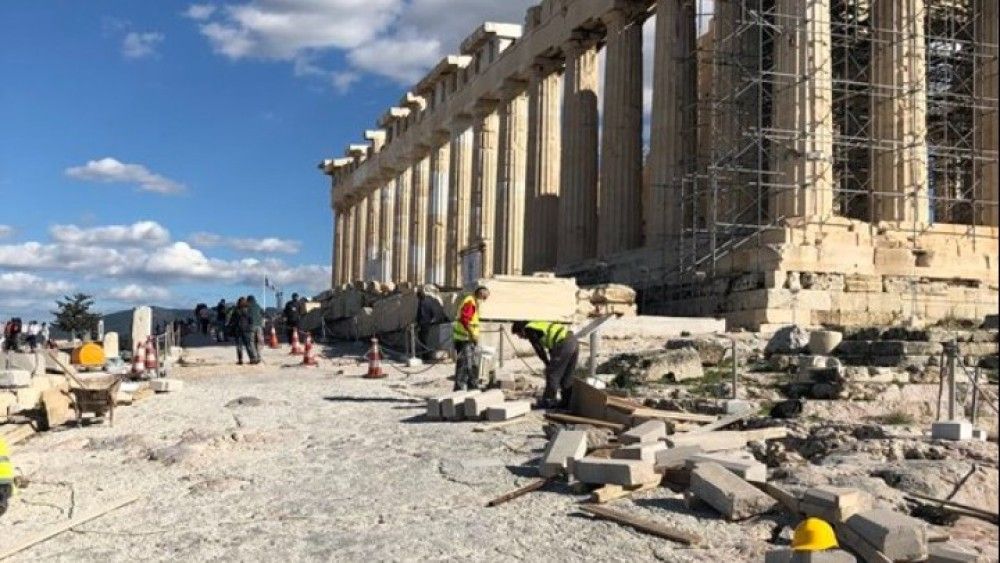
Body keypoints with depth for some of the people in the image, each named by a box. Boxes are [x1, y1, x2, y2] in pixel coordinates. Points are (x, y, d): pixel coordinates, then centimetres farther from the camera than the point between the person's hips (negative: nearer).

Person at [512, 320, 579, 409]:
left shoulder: (529, 329, 4)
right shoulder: (539, 325, 30)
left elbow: (539, 349, -1)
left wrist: (548, 364, 9)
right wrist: (552, 364, 27)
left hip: (564, 344, -9)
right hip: (574, 341, 9)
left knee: (552, 374, 1)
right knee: (567, 377, 16)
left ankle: (548, 401, 6)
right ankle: (567, 401, 21)